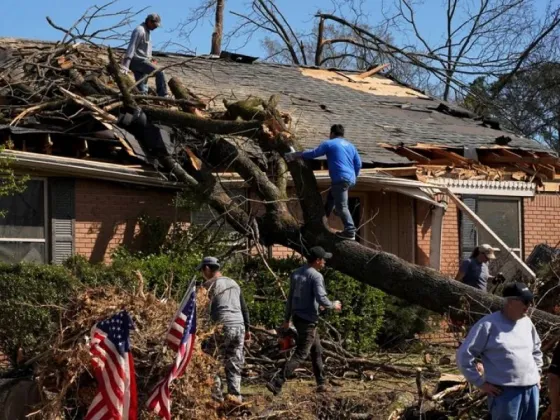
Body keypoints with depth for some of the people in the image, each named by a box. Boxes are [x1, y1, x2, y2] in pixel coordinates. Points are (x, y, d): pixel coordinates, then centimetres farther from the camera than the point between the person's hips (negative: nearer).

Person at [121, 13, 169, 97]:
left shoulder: (148, 32, 20)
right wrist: (126, 65, -26)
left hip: (142, 61, 10)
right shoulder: (140, 30, -11)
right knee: (159, 72, -18)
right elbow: (132, 47, -19)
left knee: (142, 89, 4)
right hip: (137, 60, -10)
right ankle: (163, 95, -17)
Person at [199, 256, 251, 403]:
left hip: (222, 326, -6)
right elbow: (244, 308, 21)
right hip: (239, 325, 6)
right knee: (235, 363, 9)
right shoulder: (234, 283, 20)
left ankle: (217, 395, -2)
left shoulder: (209, 285, -2)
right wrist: (247, 328, 23)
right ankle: (235, 394, 4)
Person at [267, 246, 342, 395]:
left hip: (297, 317, 9)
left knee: (317, 350, 20)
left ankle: (321, 383, 26)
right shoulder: (316, 276, -15)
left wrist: (287, 319, 20)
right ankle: (276, 383, -12)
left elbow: (290, 297, 14)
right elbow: (322, 299, -22)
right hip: (308, 320, -9)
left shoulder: (296, 273, 9)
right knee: (300, 355, -6)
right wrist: (333, 305, -2)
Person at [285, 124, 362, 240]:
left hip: (340, 179, -8)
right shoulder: (351, 146, 19)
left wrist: (295, 155, 6)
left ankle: (350, 231, -14)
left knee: (341, 206, -8)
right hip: (350, 179, 8)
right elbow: (358, 164, 17)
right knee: (330, 200, 22)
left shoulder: (329, 144, 0)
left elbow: (313, 153, -2)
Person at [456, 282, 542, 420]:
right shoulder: (489, 324, -10)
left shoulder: (526, 322, 11)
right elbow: (464, 355, -9)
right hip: (505, 392, -7)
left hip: (531, 389, 7)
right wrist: (480, 383, -9)